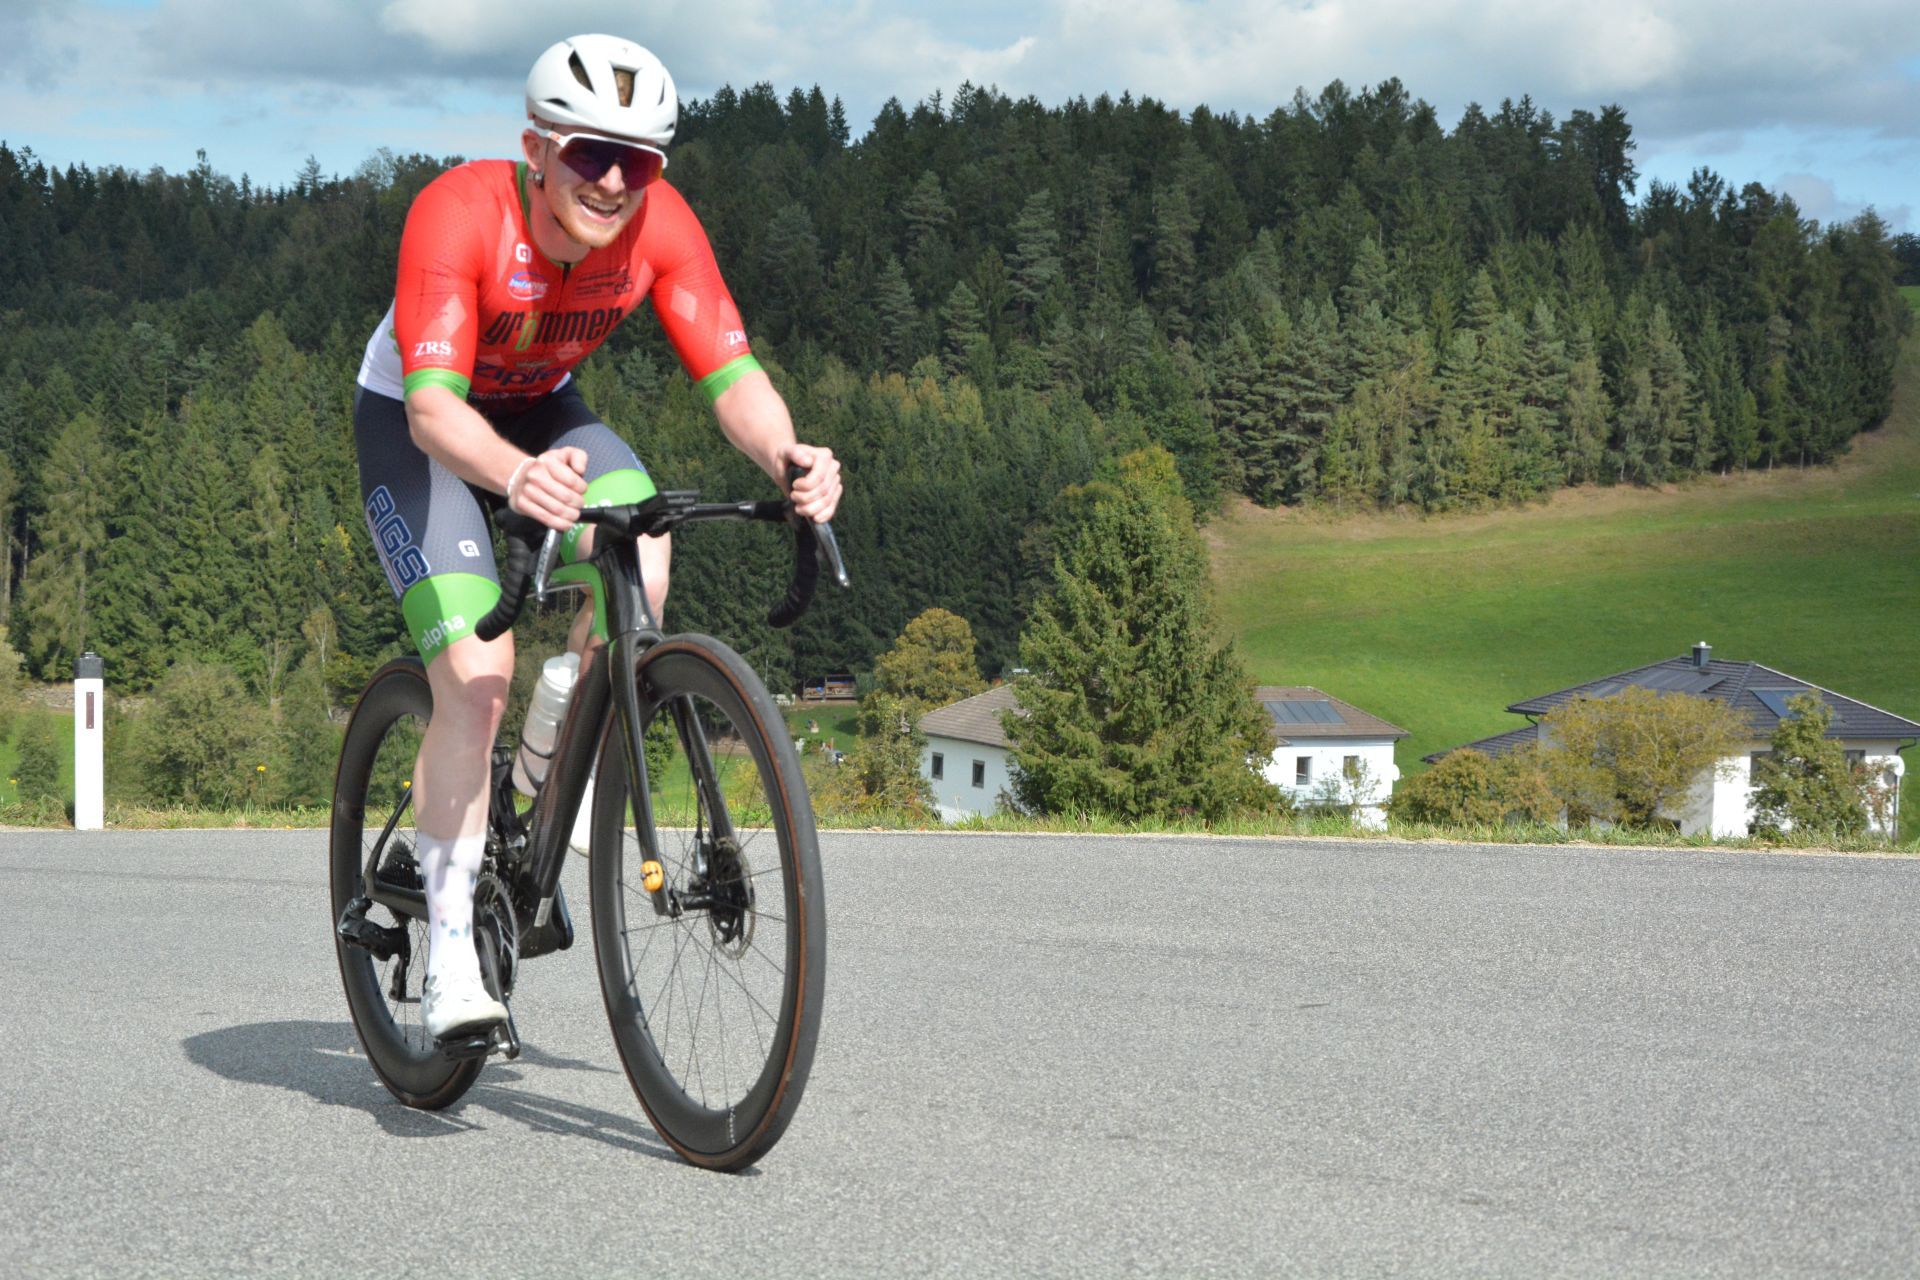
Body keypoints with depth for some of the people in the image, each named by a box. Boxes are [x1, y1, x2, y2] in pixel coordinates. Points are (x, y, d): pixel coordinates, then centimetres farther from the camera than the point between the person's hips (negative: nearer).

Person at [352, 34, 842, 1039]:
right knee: (475, 677, -20)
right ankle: (450, 956, -8)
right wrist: (515, 477, -65)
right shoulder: (460, 213, -34)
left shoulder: (659, 223, -23)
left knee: (641, 560, -27)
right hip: (414, 425, -4)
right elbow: (433, 406, -44)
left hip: (541, 410, 4)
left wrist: (787, 456, -50)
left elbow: (732, 377, -28)